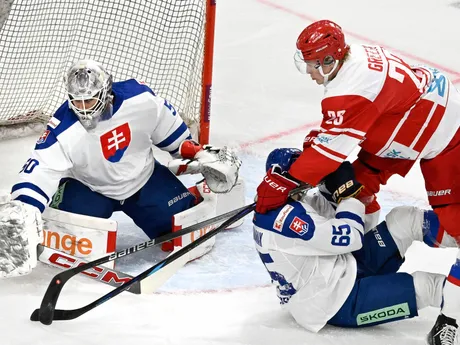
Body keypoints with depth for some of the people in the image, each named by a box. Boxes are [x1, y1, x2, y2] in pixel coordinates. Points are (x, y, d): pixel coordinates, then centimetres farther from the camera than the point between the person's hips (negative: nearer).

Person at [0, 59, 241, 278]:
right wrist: (22, 210, -51)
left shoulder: (140, 99, -24)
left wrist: (198, 154, 2)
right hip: (89, 187, -2)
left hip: (143, 178, 2)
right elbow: (40, 169, -36)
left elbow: (168, 125, -4)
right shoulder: (63, 131, -30)